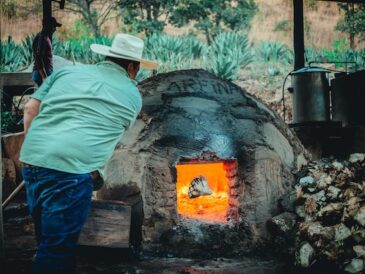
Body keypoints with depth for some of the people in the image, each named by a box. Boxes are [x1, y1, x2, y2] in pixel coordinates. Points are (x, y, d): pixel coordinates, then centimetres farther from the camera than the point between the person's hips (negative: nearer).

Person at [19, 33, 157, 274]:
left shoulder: (67, 71, 19)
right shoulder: (133, 95, 13)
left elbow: (31, 109, 14)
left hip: (32, 161, 5)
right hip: (73, 169, -5)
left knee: (48, 240, 20)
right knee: (57, 252, 1)